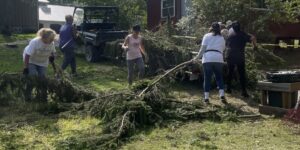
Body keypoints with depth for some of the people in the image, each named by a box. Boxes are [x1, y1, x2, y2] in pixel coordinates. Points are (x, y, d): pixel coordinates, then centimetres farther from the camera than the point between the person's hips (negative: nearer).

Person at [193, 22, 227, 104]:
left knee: (207, 79, 4)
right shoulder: (222, 38, 19)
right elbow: (223, 49, 14)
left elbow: (203, 48, 1)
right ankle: (222, 95, -1)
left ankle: (206, 98, 2)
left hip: (207, 59, -2)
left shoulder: (207, 36, 9)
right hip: (219, 59, 2)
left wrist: (197, 58, 5)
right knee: (219, 78, 12)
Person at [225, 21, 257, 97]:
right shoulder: (243, 34, 0)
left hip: (230, 56, 3)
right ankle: (244, 91, -6)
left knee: (230, 73, 17)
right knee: (242, 74, 0)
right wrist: (255, 45, -1)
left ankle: (229, 88, 22)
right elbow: (253, 38, -15)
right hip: (240, 57, -3)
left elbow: (226, 45, 21)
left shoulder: (230, 35, 10)